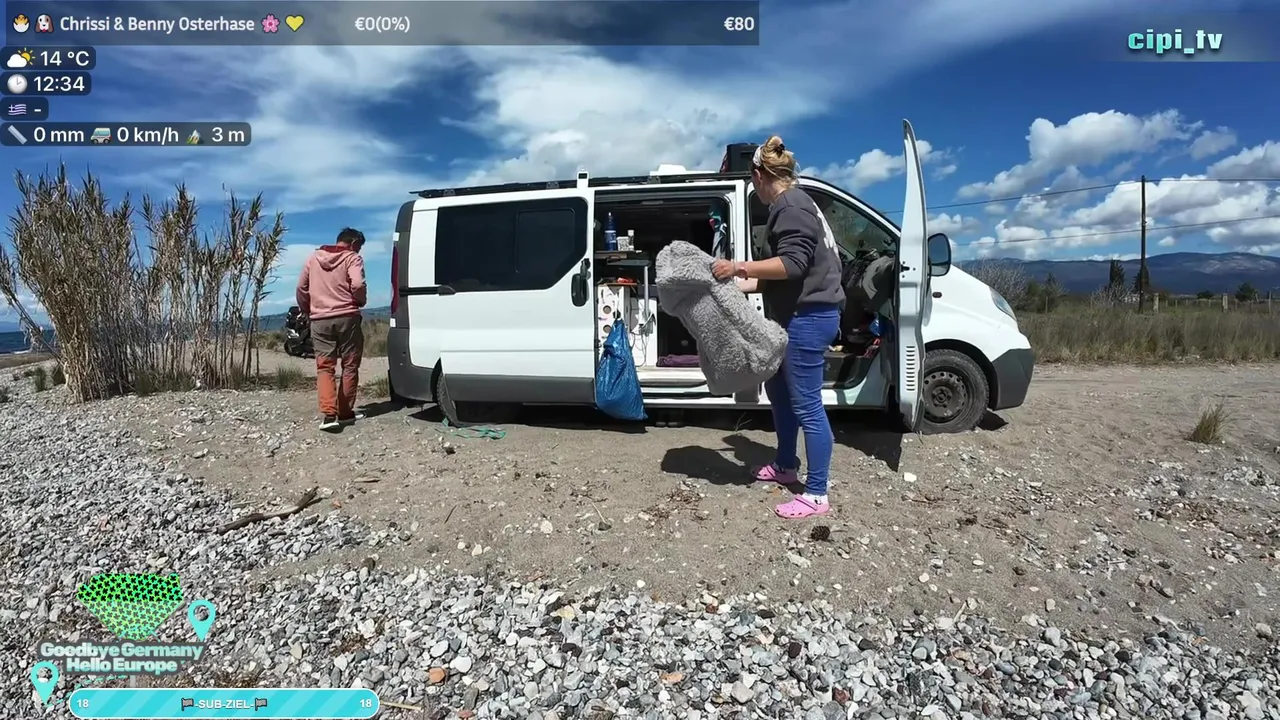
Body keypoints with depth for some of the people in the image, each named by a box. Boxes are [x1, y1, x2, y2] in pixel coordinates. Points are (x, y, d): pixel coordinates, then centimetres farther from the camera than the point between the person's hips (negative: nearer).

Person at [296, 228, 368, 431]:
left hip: (320, 320, 4)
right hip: (346, 318, -3)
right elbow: (358, 285, -17)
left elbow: (301, 288, 15)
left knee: (324, 367, 3)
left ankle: (328, 414, -13)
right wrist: (361, 301, 3)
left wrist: (306, 311, 28)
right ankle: (345, 412, 10)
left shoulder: (314, 258, 15)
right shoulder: (352, 258, -1)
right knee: (350, 366, 8)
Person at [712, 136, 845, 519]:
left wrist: (739, 267, -26)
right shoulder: (796, 204, 19)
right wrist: (743, 284, 21)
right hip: (800, 315, 11)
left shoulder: (791, 207, -14)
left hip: (808, 317, -11)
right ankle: (786, 467, 35)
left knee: (806, 405, -6)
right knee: (778, 388, 20)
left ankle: (816, 495, 4)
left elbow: (792, 264, -26)